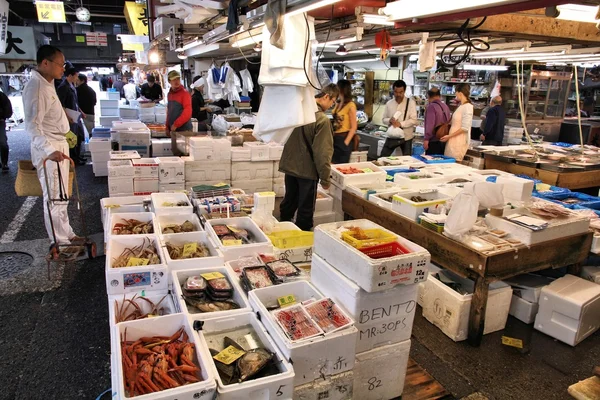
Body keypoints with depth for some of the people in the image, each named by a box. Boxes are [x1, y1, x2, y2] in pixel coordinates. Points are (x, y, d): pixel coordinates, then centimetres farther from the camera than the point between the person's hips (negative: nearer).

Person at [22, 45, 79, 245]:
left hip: (58, 145, 10)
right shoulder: (36, 87, -20)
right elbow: (32, 125, -28)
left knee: (61, 196, 18)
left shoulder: (47, 84, 10)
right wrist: (50, 150, -40)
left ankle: (67, 235, 31)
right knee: (55, 198, -2)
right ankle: (61, 244, 7)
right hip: (49, 149, -10)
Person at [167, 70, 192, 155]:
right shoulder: (170, 94, 14)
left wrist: (176, 124, -20)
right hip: (173, 129, 7)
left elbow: (187, 112, -20)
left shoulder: (184, 93, -9)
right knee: (175, 152, 12)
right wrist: (168, 127, 15)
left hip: (183, 130, -7)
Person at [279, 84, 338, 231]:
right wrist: (325, 178, -11)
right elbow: (323, 152, -19)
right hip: (307, 170, -7)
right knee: (305, 210, 8)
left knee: (289, 203, 22)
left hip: (289, 166, 7)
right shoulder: (322, 120, -21)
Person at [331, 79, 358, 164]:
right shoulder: (338, 104, 9)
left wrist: (346, 143, -15)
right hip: (335, 138, 7)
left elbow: (353, 127, -12)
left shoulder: (350, 105, -11)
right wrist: (331, 136, 10)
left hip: (344, 139, -7)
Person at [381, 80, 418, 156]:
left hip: (406, 136, -2)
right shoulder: (389, 103, 4)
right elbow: (384, 119, 8)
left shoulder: (411, 102, -6)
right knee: (383, 157, 4)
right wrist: (389, 120, -15)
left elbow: (414, 120, -11)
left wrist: (401, 124, -24)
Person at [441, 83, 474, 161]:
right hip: (453, 140, 8)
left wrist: (449, 136, -14)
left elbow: (465, 128, -17)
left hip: (459, 142, -8)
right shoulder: (461, 106, 13)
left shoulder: (467, 107, -12)